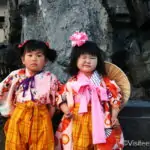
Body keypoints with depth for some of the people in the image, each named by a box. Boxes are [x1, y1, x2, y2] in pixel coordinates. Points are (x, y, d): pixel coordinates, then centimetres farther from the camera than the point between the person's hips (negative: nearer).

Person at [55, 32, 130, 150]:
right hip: (77, 121, 0)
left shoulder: (104, 81, 2)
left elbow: (116, 97, 3)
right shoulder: (72, 82, 4)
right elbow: (62, 98, 7)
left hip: (99, 121, 0)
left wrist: (114, 116, -4)